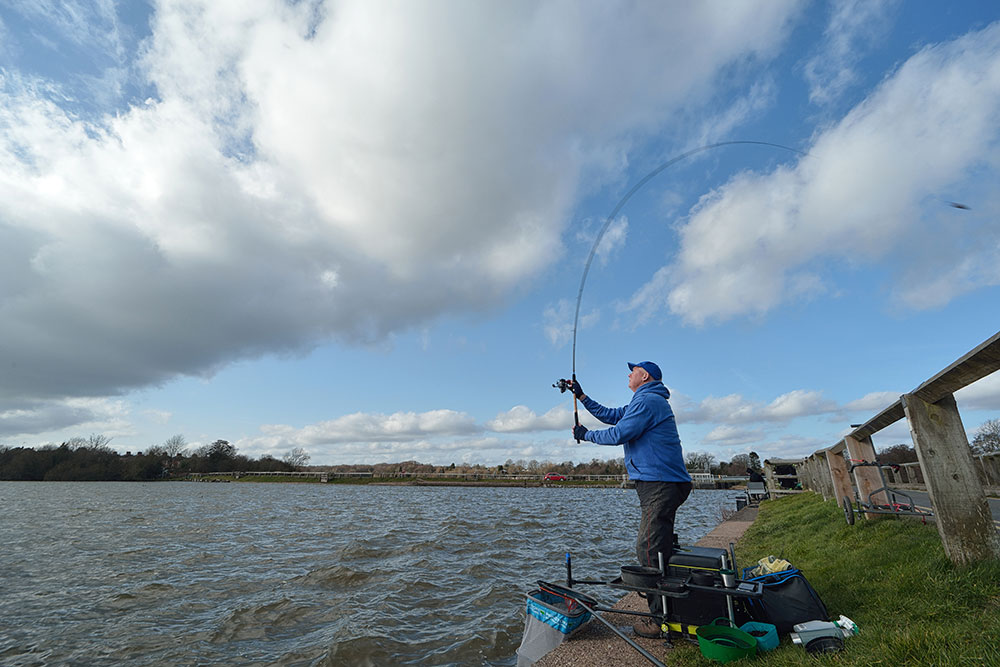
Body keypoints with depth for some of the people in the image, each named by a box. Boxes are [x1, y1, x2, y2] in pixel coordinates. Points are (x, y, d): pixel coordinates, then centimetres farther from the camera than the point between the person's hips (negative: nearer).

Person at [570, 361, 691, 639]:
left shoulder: (648, 401, -13)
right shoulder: (646, 402, 21)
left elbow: (619, 434, -18)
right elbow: (610, 415, 27)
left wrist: (586, 434, -2)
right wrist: (581, 395, 27)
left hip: (660, 485, -11)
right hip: (660, 486, 11)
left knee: (649, 550, -9)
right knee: (659, 549, 17)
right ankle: (665, 612, 27)